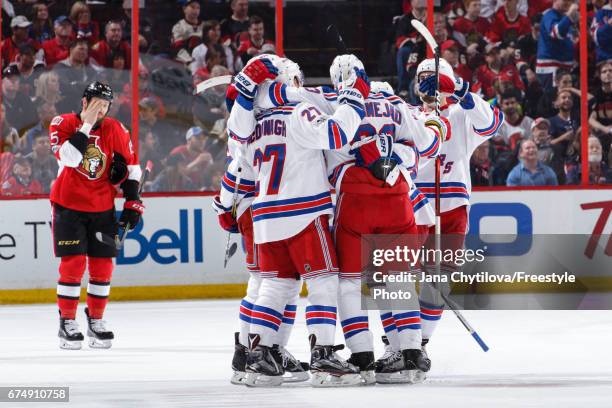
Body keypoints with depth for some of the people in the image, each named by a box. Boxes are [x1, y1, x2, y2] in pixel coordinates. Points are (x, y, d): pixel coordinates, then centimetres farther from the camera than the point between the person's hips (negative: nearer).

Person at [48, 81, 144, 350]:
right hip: (69, 206, -3)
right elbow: (69, 157, -25)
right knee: (73, 262, -9)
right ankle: (67, 323, -1)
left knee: (103, 264, 2)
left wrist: (132, 203, 2)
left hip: (102, 207, 3)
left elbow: (131, 167, 6)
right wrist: (86, 125, -26)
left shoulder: (115, 130, 0)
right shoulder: (62, 124, -8)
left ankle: (96, 321, 16)